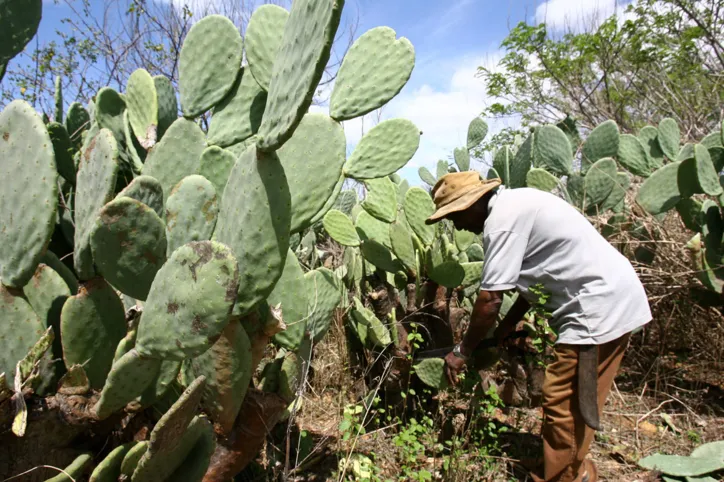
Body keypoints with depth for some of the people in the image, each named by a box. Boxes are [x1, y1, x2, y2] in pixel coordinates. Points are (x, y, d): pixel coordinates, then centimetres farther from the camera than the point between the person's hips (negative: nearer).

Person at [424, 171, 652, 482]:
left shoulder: (502, 219, -18)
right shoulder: (515, 204, 13)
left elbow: (490, 299, -17)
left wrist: (462, 351, -4)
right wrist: (507, 326, 19)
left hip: (600, 307, -10)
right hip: (614, 298, 10)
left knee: (564, 406, -2)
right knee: (575, 406, 17)